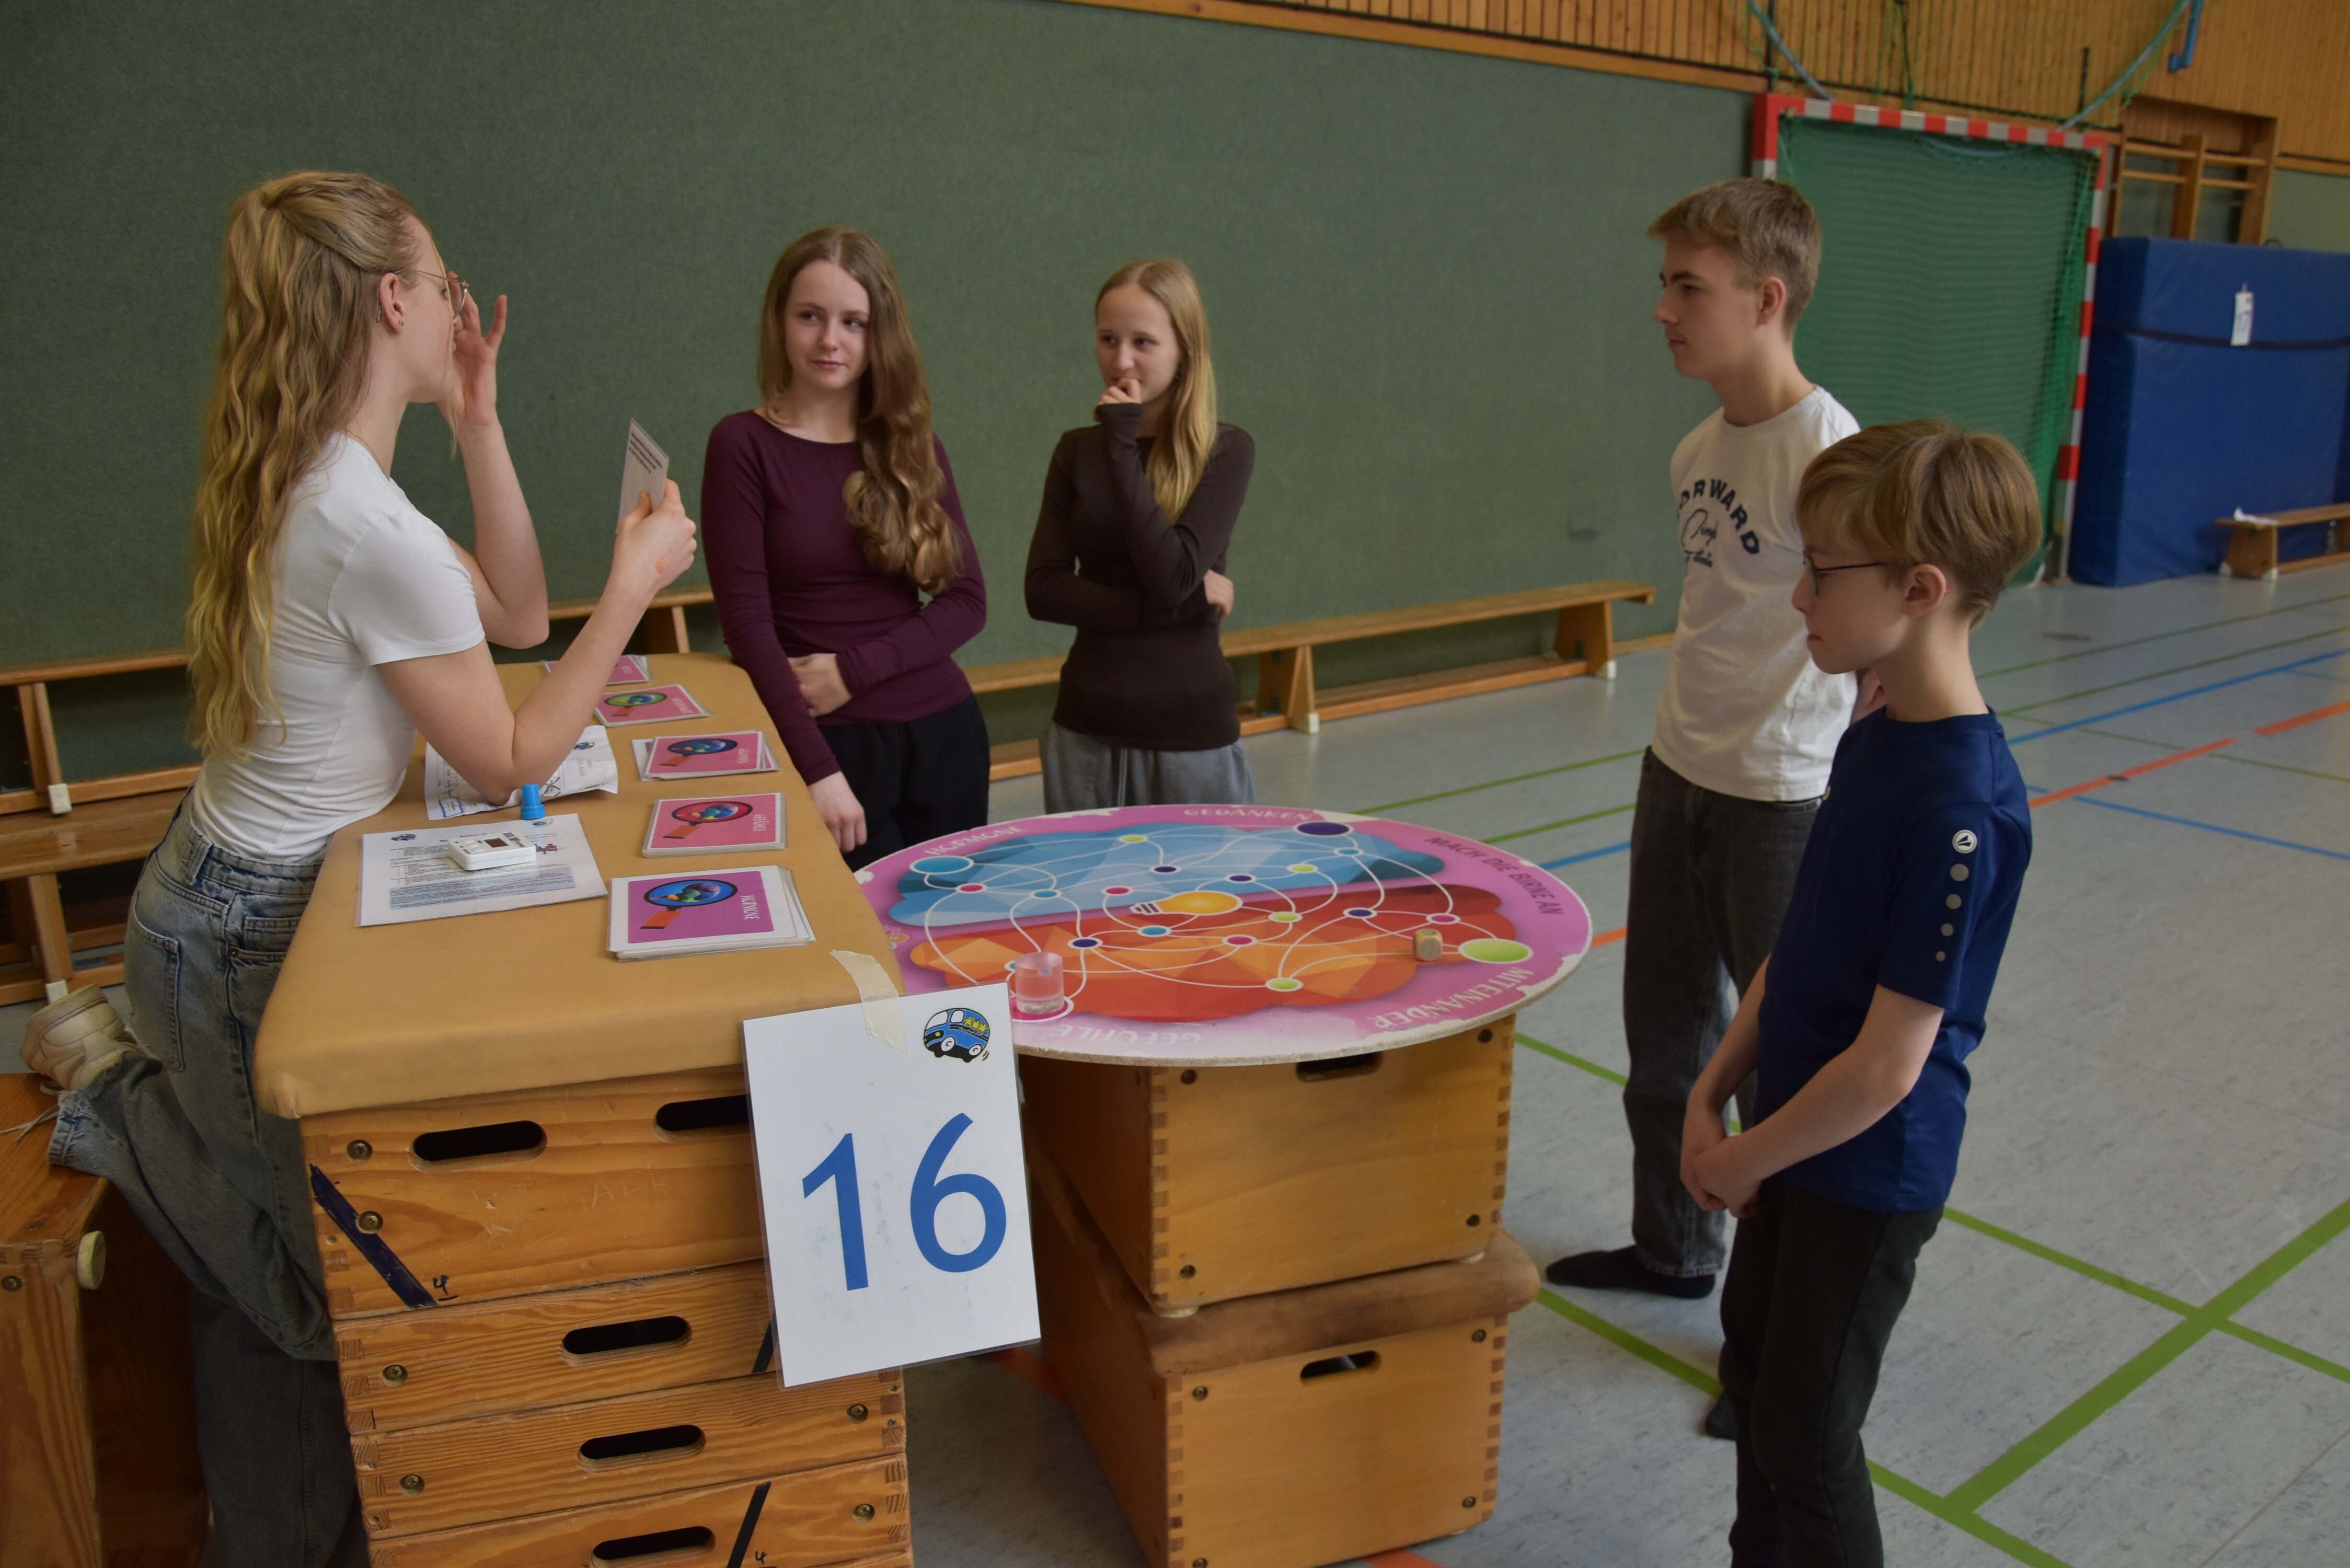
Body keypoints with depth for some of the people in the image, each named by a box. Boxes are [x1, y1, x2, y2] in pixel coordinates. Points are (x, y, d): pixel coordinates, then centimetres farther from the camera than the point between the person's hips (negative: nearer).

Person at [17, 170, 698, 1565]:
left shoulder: (305, 482, 1)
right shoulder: (376, 533, -28)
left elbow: (514, 617, 6)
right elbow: (510, 763, -18)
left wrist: (479, 420, 1)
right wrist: (636, 582, -15)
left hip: (223, 890, 9)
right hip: (252, 933, -9)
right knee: (333, 1261, 13)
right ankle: (122, 1093, 15)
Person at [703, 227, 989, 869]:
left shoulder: (914, 449, 7)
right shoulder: (744, 445, -3)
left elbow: (967, 600, 3)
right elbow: (746, 620, -10)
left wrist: (853, 669, -11)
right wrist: (818, 768, -17)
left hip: (944, 734, 4)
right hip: (828, 743, -4)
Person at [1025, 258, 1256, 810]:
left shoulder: (1226, 450, -5)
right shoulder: (1076, 451, 6)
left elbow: (1173, 574, -17)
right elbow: (1043, 590, -5)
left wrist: (1122, 447, -13)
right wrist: (1178, 604, -14)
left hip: (1190, 732, -3)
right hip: (1085, 728, 3)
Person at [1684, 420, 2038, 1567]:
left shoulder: (1962, 807, -29)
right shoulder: (1872, 740, -1)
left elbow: (1887, 1065, -26)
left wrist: (1748, 1160, -13)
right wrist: (1712, 1097, 1)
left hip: (1869, 1171, -8)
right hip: (1792, 1139, 9)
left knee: (1806, 1432, 10)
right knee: (1753, 1373, 25)